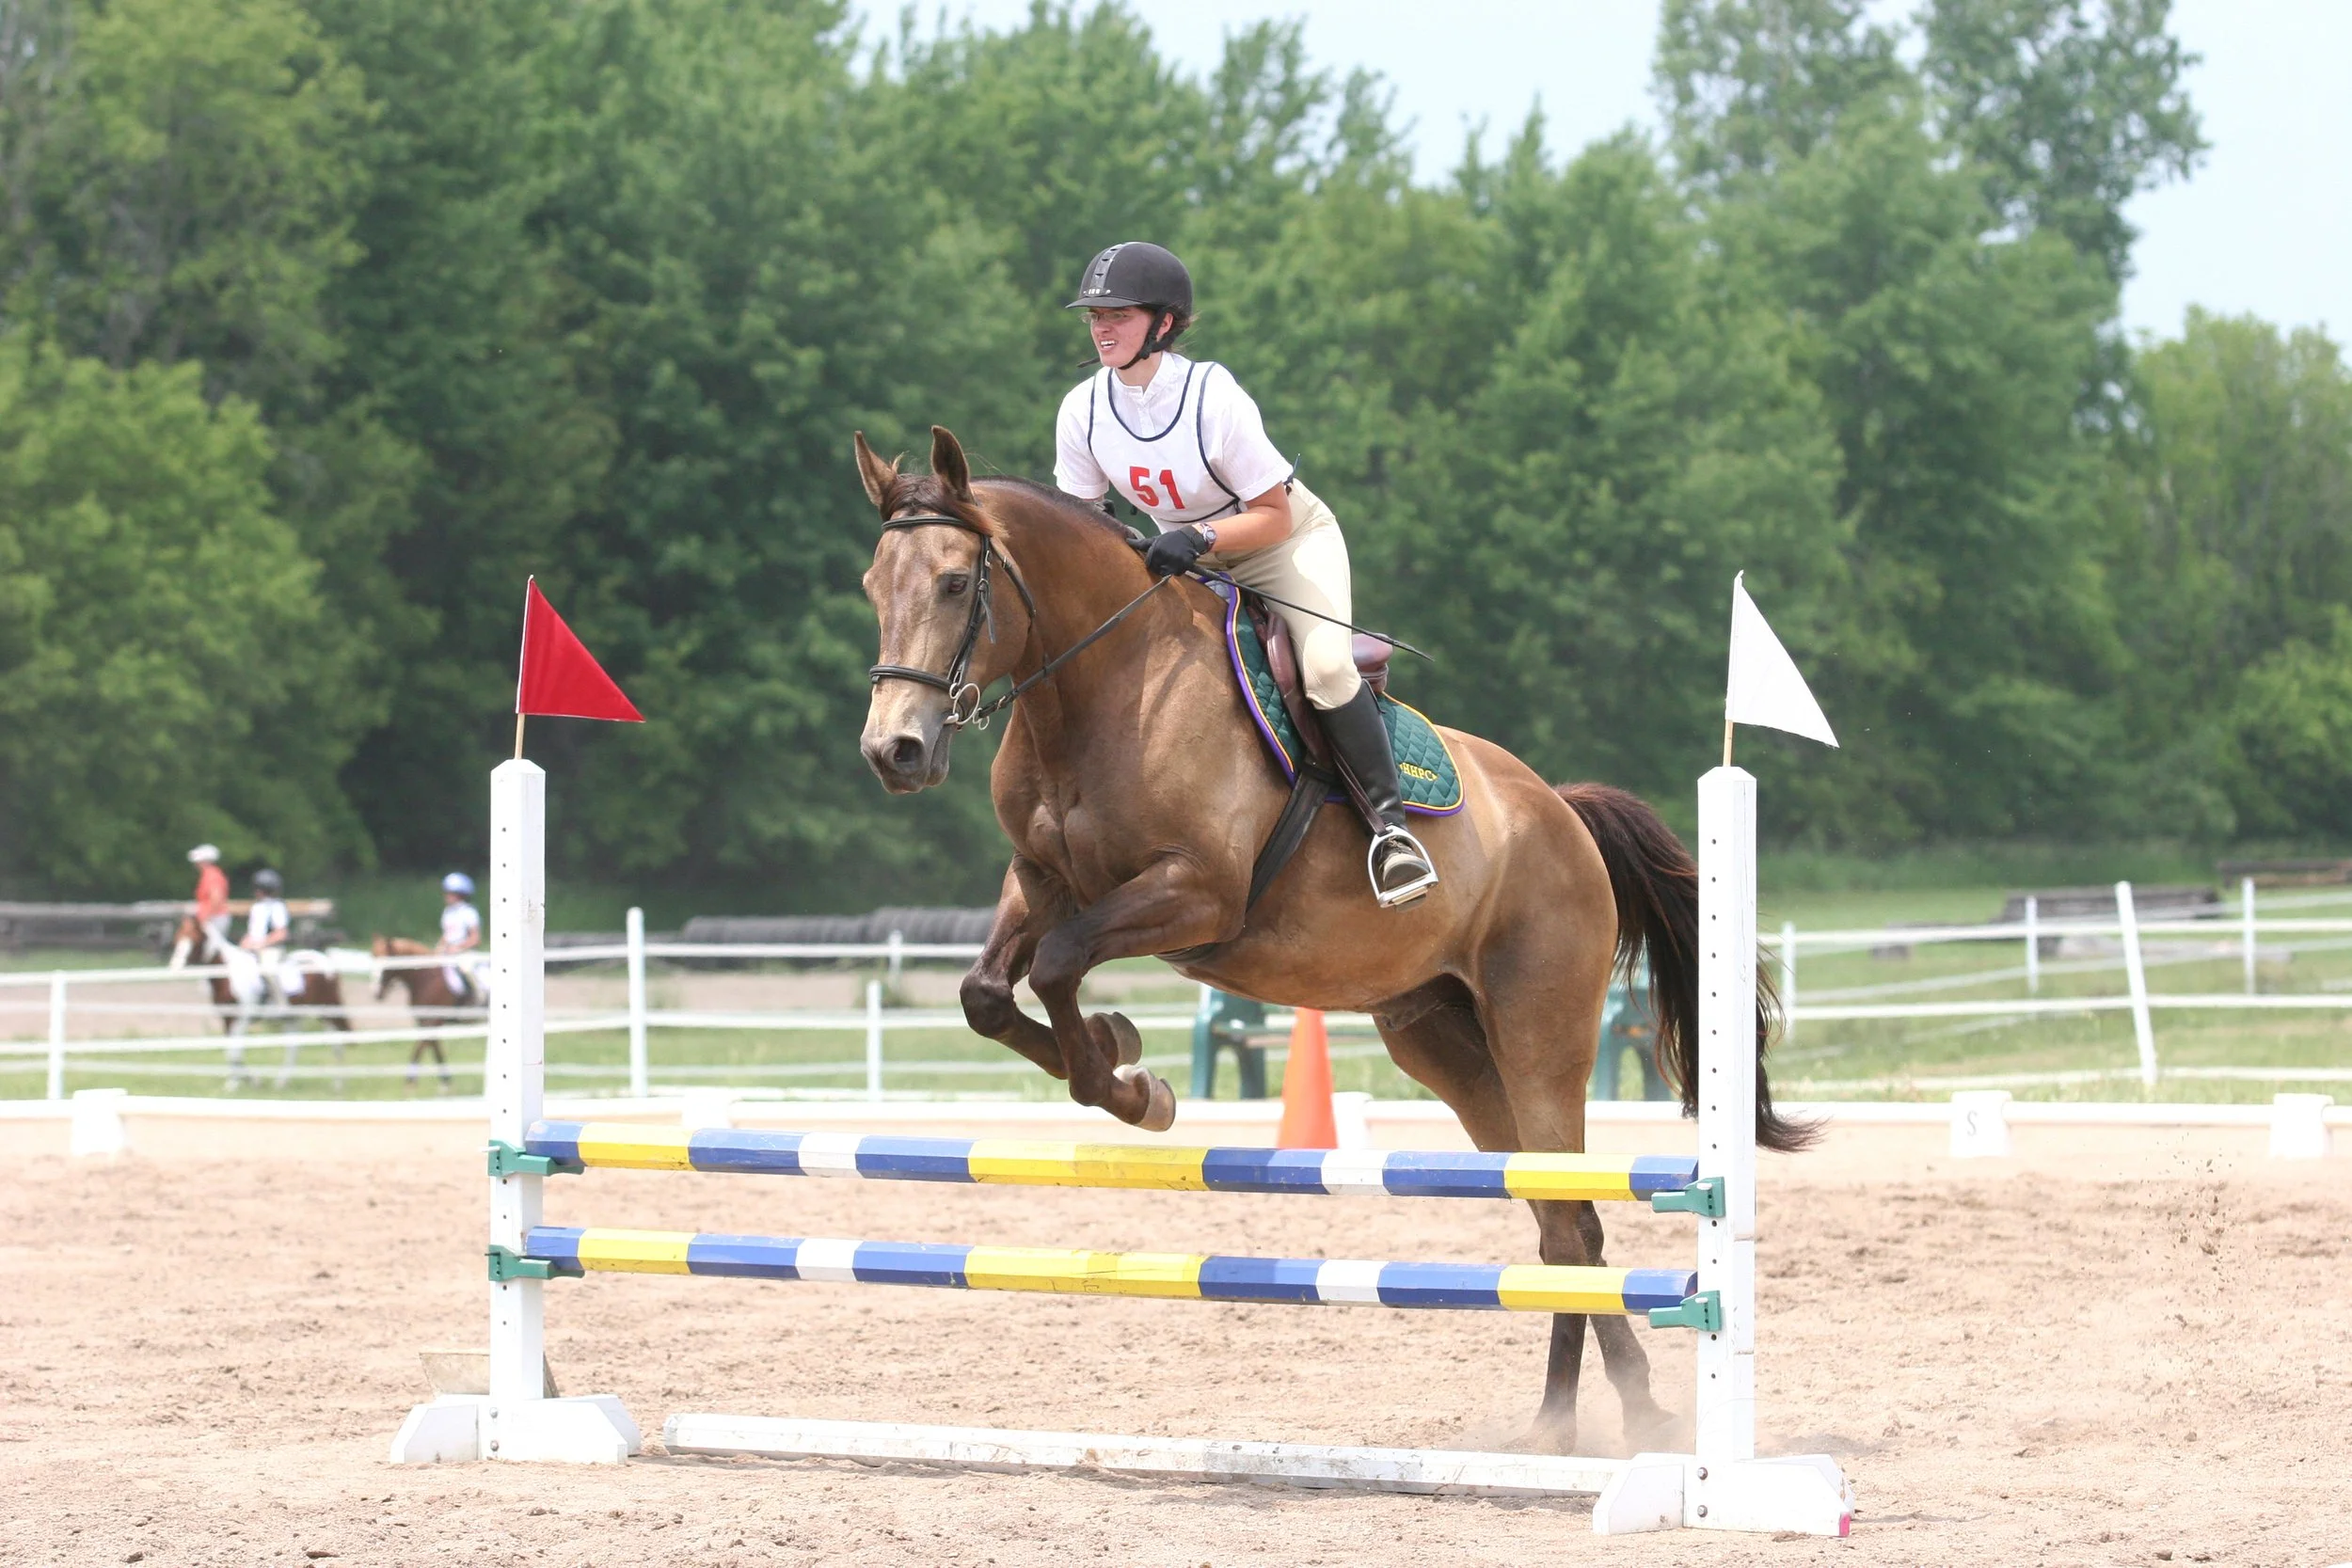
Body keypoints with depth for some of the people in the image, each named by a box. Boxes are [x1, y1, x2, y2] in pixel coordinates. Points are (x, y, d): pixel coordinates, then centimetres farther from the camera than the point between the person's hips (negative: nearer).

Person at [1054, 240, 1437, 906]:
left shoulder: (1213, 397, -29)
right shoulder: (1083, 410, -14)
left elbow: (1274, 517, -24)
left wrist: (1199, 539, -39)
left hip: (1291, 543, -6)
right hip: (1186, 562, 6)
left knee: (1325, 666, -29)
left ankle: (1390, 820, -19)